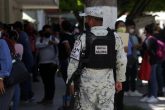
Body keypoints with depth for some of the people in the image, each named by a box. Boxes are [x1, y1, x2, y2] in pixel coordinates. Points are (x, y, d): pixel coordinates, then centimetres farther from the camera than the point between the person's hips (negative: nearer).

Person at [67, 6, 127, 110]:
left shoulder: (83, 38, -7)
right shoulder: (115, 37, 1)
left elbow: (74, 62, -7)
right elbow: (122, 61, 4)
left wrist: (70, 81, 2)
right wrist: (119, 80, 14)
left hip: (88, 79, -2)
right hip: (108, 79, 2)